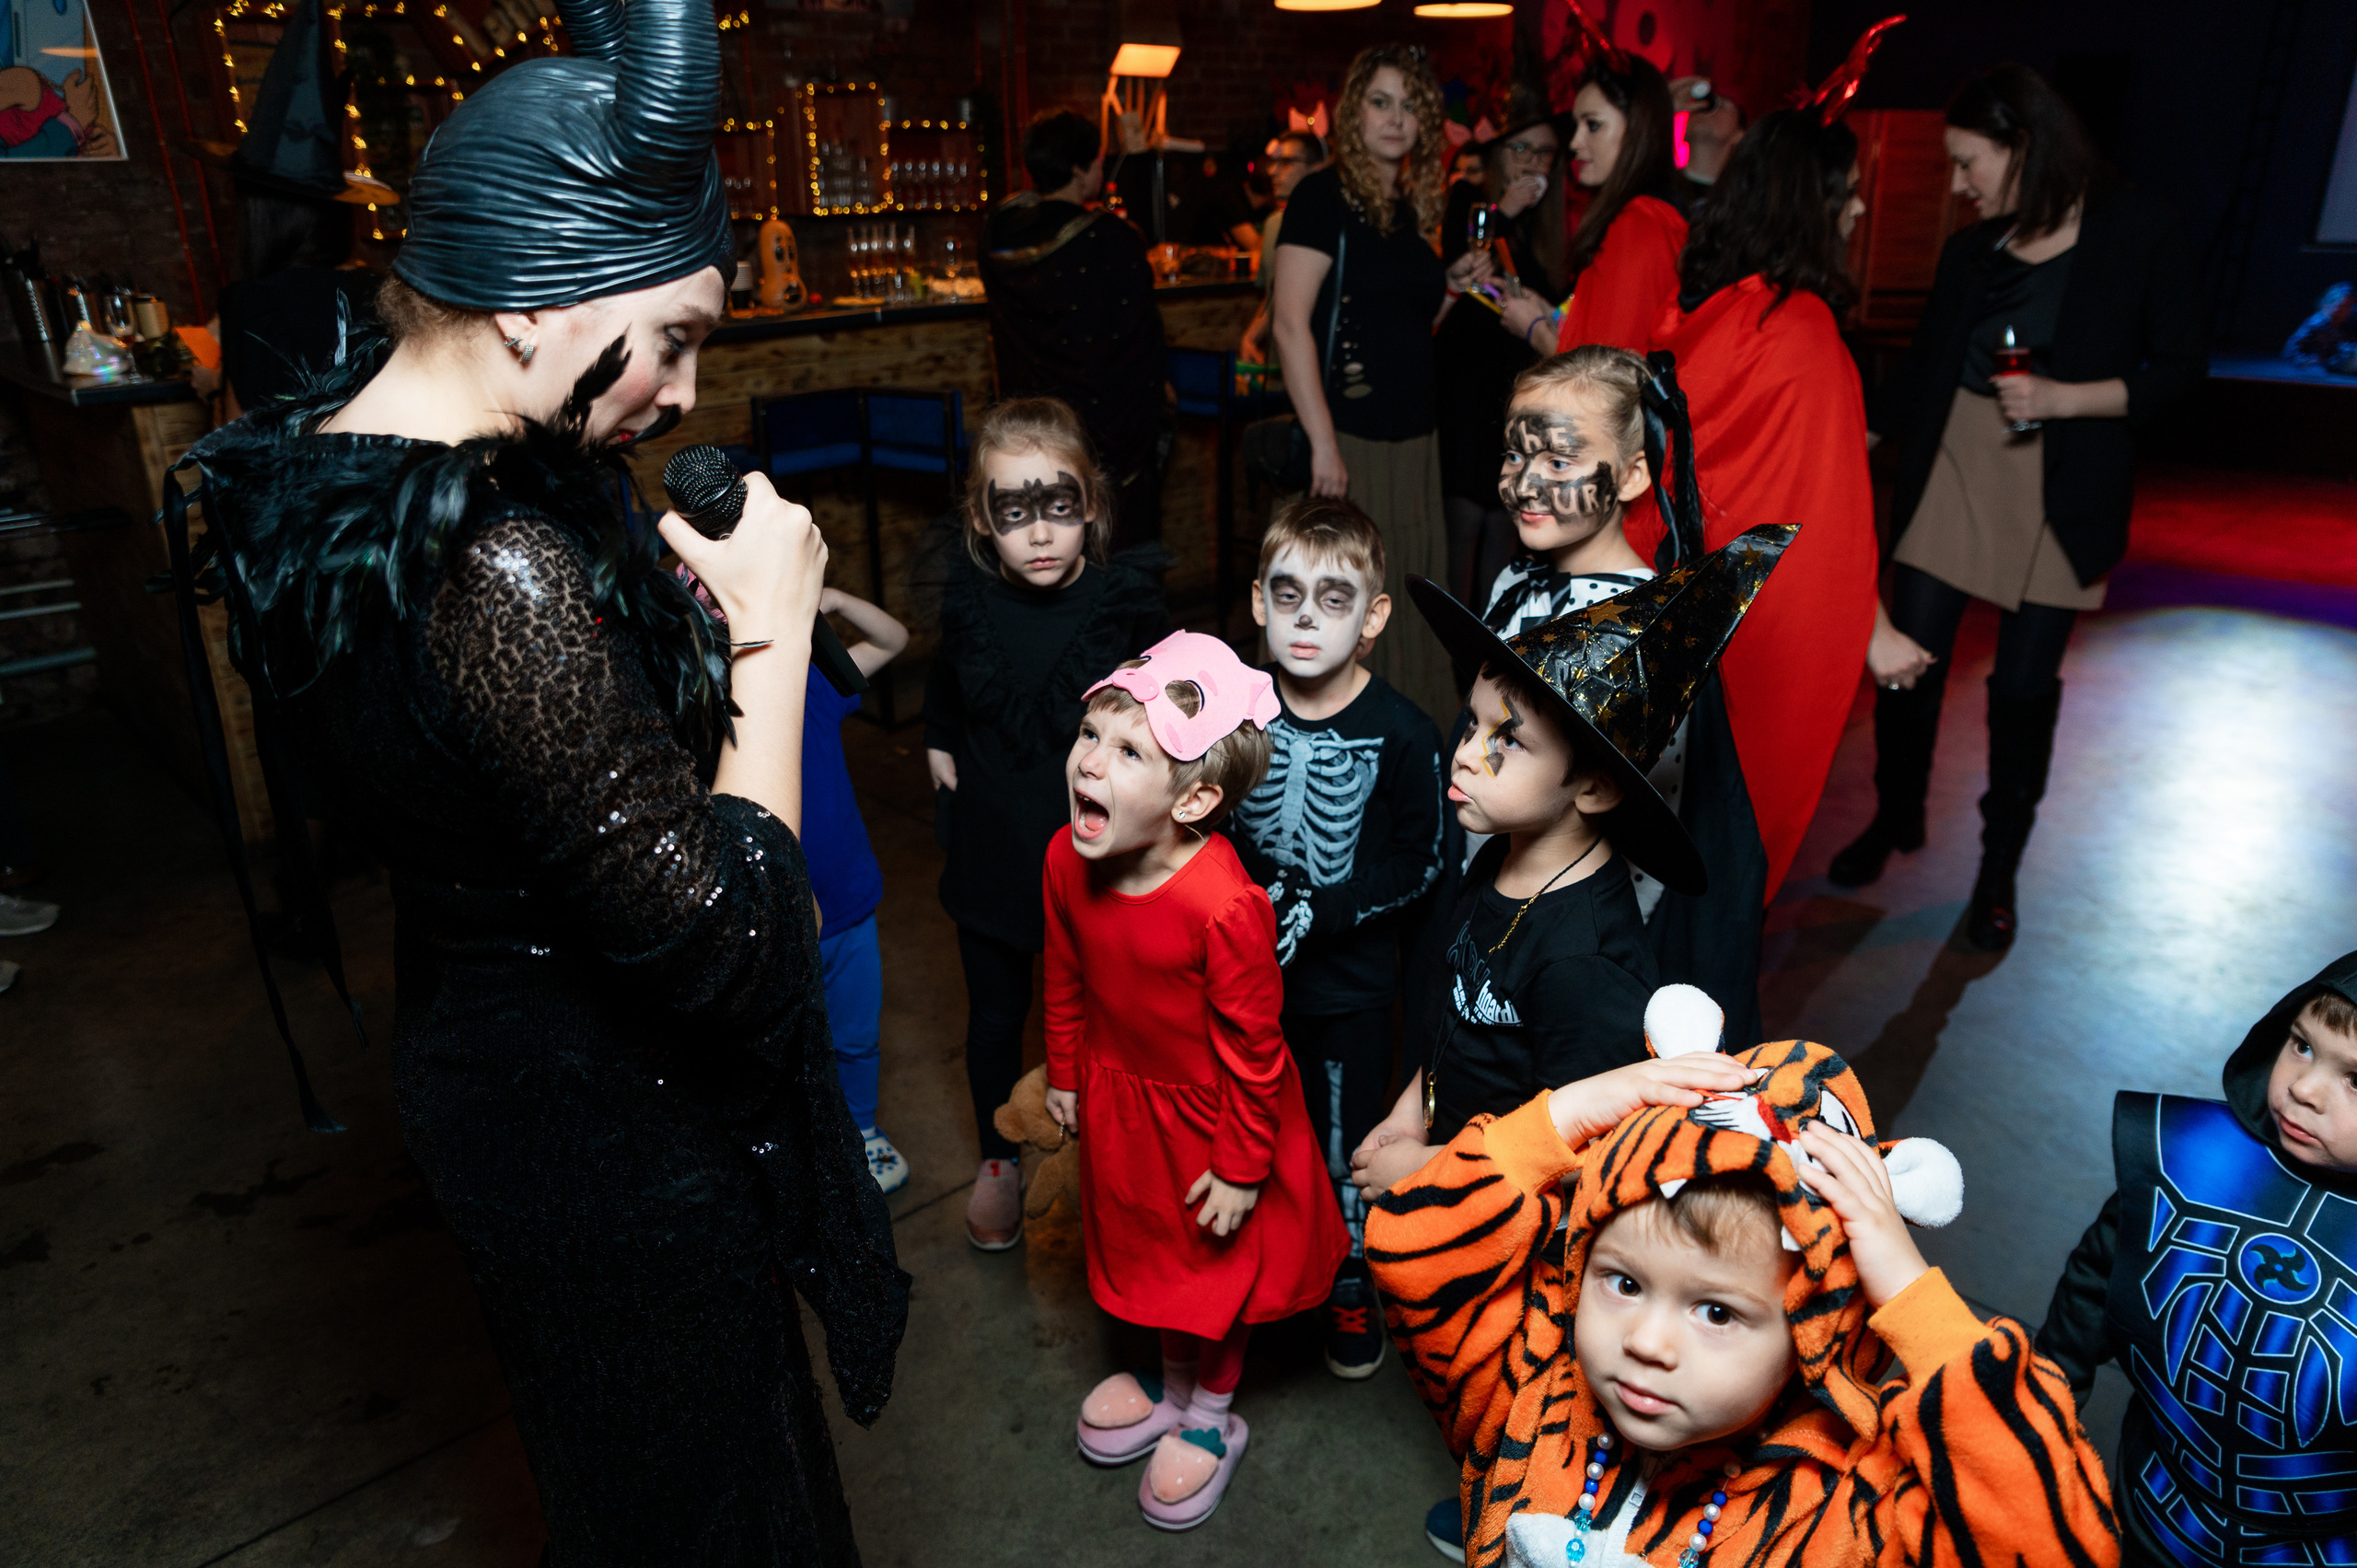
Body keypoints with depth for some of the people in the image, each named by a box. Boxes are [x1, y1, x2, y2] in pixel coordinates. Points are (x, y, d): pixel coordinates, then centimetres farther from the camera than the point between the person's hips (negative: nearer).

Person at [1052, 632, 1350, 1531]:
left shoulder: (1224, 905, -37)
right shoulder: (1066, 861, -18)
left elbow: (1251, 1047, -24)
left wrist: (1242, 1166, -15)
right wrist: (1065, 1076, 11)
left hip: (1210, 1116, -6)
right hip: (1121, 1096, 6)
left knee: (1216, 1264, 19)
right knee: (1148, 1246, 27)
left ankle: (1212, 1419, 46)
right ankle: (1174, 1381, 55)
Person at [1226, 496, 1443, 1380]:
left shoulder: (1402, 734, -17)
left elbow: (1421, 865, -11)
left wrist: (1323, 912, -20)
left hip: (1348, 982, -3)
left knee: (1345, 1141, 13)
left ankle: (1351, 1284, 39)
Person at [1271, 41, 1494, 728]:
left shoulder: (1412, 206, 15)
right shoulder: (1324, 195, -7)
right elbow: (1290, 323, -15)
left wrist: (1452, 284, 5)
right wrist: (1323, 442, -20)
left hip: (1415, 435, 7)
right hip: (1350, 434, -7)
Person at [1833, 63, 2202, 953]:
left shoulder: (2134, 233, -4)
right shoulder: (1971, 252, 7)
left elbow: (2180, 370, -4)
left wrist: (2068, 398, -18)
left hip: (2058, 496, -3)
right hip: (1950, 474, 3)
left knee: (2025, 686, 3)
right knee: (1904, 657, 1)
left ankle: (1999, 872, 20)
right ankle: (1896, 819, 26)